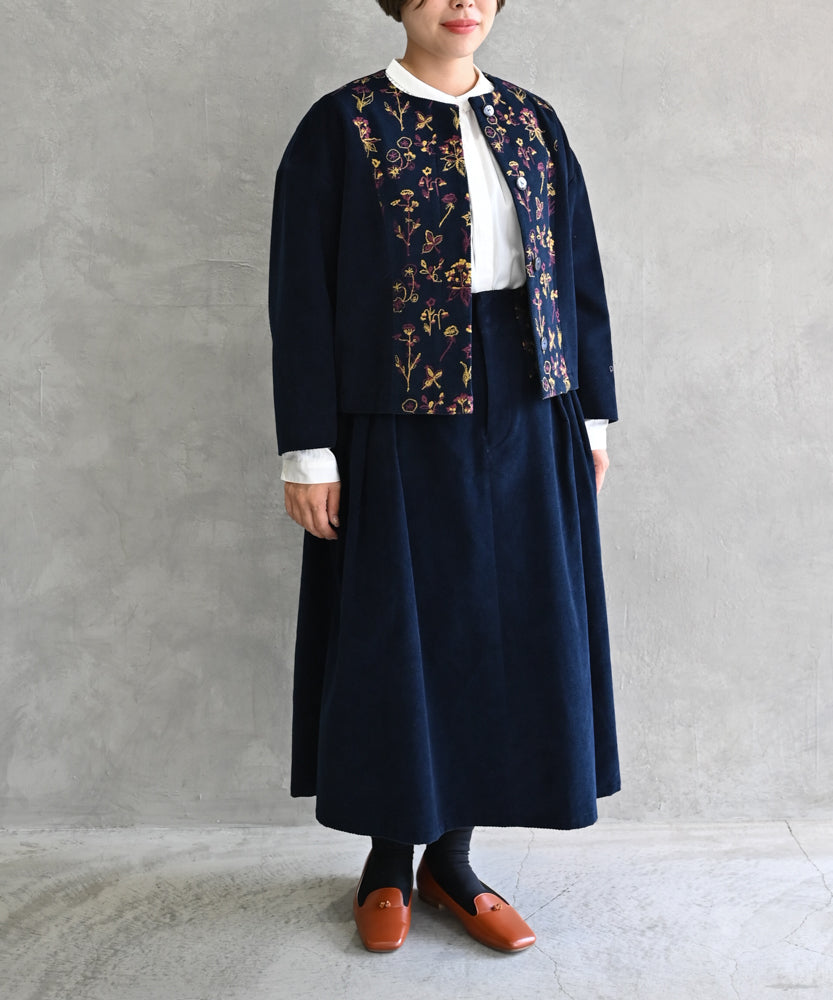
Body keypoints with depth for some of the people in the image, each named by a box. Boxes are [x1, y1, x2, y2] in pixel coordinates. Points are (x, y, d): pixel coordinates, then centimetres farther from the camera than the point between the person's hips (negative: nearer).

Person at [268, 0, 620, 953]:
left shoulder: (532, 122, 10)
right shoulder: (341, 125, -2)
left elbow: (578, 273, 12)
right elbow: (300, 295, -6)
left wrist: (592, 412, 8)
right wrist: (308, 449, -10)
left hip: (527, 422, 4)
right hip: (399, 427, -4)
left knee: (510, 632, 7)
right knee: (397, 634, 5)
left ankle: (451, 858, 24)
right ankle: (388, 857, 25)